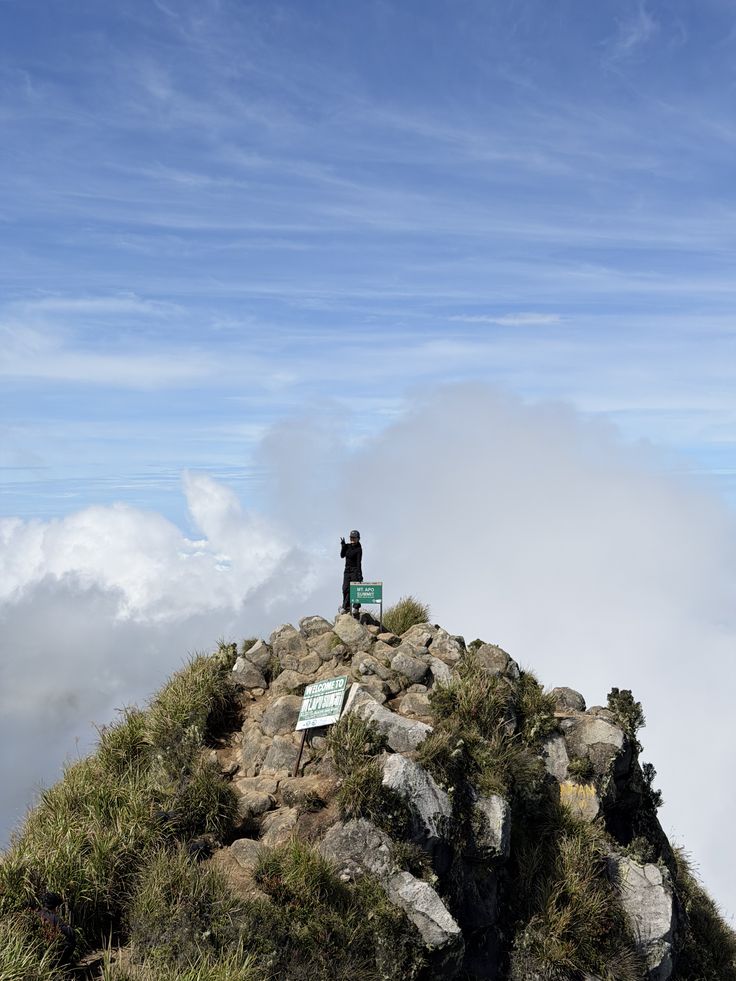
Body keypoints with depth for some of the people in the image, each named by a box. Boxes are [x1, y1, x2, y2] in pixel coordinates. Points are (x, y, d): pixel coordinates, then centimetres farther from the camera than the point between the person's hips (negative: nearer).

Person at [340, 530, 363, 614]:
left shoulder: (358, 549, -10)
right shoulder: (348, 546, 9)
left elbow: (359, 562, -16)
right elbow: (342, 555, 3)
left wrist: (359, 573, -22)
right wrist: (343, 546, -6)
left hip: (355, 570, -6)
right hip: (347, 570, 6)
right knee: (346, 589, 3)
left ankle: (356, 607, -3)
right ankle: (346, 607, 10)